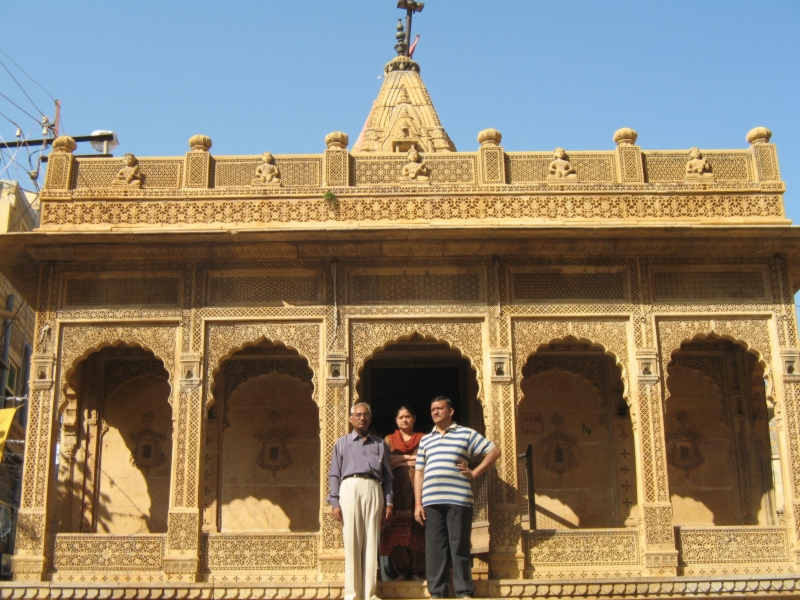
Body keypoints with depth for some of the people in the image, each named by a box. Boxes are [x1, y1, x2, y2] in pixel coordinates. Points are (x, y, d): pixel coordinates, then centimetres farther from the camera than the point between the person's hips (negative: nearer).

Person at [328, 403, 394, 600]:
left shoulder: (380, 444, 21)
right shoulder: (342, 443, 18)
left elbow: (387, 476, 16)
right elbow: (334, 475, 11)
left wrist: (388, 503, 6)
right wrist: (334, 502, 0)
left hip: (373, 490, 1)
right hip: (350, 488, -1)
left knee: (371, 543, -3)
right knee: (351, 542, -6)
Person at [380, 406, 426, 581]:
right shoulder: (389, 440, 17)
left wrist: (398, 461, -6)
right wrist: (408, 458, -7)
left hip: (418, 489, 0)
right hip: (397, 492, 1)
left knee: (418, 530, -8)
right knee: (397, 529, -7)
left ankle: (418, 571, -3)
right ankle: (402, 570, -2)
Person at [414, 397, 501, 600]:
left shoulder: (466, 433, 9)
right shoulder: (425, 440, 19)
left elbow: (494, 451, 8)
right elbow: (419, 473, 15)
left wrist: (474, 473, 1)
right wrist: (418, 503, 6)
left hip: (458, 499, -3)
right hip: (431, 501, 3)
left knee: (460, 547, -2)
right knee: (434, 547, 3)